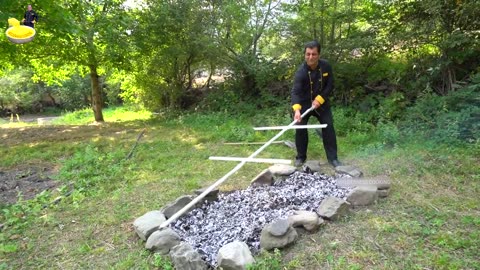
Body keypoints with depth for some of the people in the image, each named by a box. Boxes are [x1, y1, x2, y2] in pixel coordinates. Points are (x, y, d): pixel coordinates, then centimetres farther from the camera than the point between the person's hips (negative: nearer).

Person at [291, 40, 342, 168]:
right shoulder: (301, 71, -26)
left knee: (329, 127, 0)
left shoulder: (326, 66, -14)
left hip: (321, 102, 3)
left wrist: (319, 99, -19)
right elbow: (295, 91, -37)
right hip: (304, 103, -2)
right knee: (300, 128, -4)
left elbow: (330, 85, -6)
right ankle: (301, 156, 14)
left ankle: (332, 157, 11)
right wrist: (297, 109, -53)